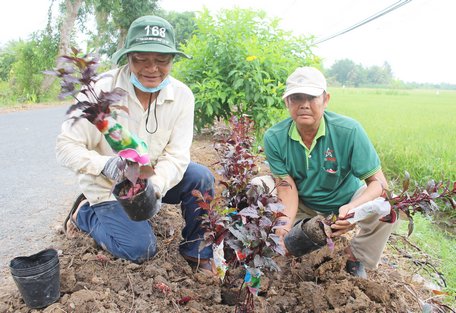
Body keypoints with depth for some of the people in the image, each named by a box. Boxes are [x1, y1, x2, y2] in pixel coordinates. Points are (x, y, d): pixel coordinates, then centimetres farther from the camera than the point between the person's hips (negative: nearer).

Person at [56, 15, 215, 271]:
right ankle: (85, 212, 12)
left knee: (201, 178, -20)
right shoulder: (102, 91, -22)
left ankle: (196, 251, 0)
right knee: (141, 248, -15)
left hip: (152, 179, 3)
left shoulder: (182, 95, -14)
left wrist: (154, 186, -35)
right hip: (109, 187, -3)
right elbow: (66, 147, -18)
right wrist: (106, 164, -36)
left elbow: (176, 156, -16)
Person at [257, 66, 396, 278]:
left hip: (345, 201, -1)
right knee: (257, 187, -19)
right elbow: (288, 187, -20)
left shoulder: (349, 131, -25)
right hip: (303, 205, 1)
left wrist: (354, 208, -46)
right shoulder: (274, 138, -19)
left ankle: (355, 257, 1)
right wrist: (285, 224, -39)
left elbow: (378, 181, -25)